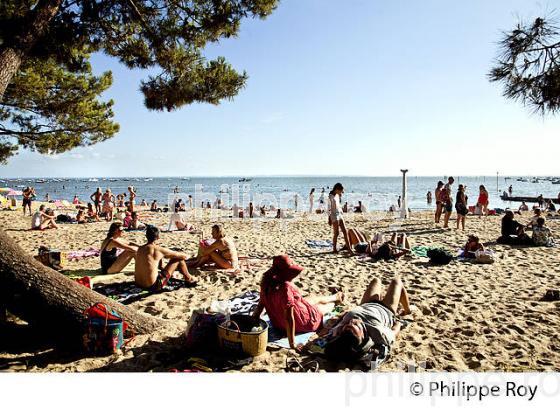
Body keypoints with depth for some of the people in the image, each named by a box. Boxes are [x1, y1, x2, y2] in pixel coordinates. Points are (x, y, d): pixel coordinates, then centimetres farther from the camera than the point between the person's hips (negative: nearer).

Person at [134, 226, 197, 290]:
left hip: (138, 284, 7)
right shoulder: (159, 250, -14)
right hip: (153, 286, -7)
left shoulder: (140, 249, 4)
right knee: (178, 259, 4)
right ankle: (189, 279, 25)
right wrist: (184, 256, 23)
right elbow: (183, 256, -3)